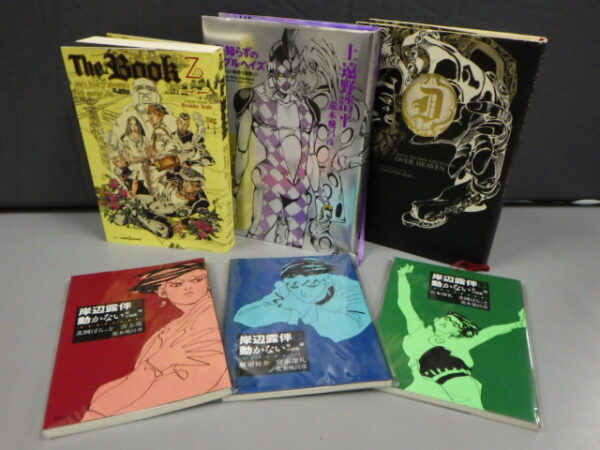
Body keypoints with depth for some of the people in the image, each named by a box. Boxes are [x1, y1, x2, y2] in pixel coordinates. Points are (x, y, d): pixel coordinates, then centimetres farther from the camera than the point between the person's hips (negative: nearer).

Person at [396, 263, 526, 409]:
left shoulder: (458, 342, 32)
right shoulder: (419, 331, 29)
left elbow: (489, 332, 37)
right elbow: (404, 303, 31)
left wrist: (517, 324, 43)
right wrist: (402, 276, 34)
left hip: (460, 383, 2)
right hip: (428, 385, -2)